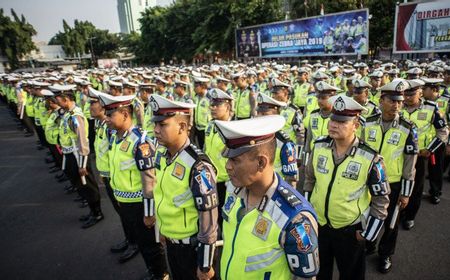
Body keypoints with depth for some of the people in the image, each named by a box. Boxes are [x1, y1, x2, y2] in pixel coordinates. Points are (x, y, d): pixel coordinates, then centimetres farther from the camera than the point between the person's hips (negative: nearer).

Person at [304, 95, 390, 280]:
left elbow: (381, 198, -9)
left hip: (350, 230, -3)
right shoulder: (319, 147, -9)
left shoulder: (370, 158, -19)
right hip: (317, 224, 3)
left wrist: (368, 233, -6)